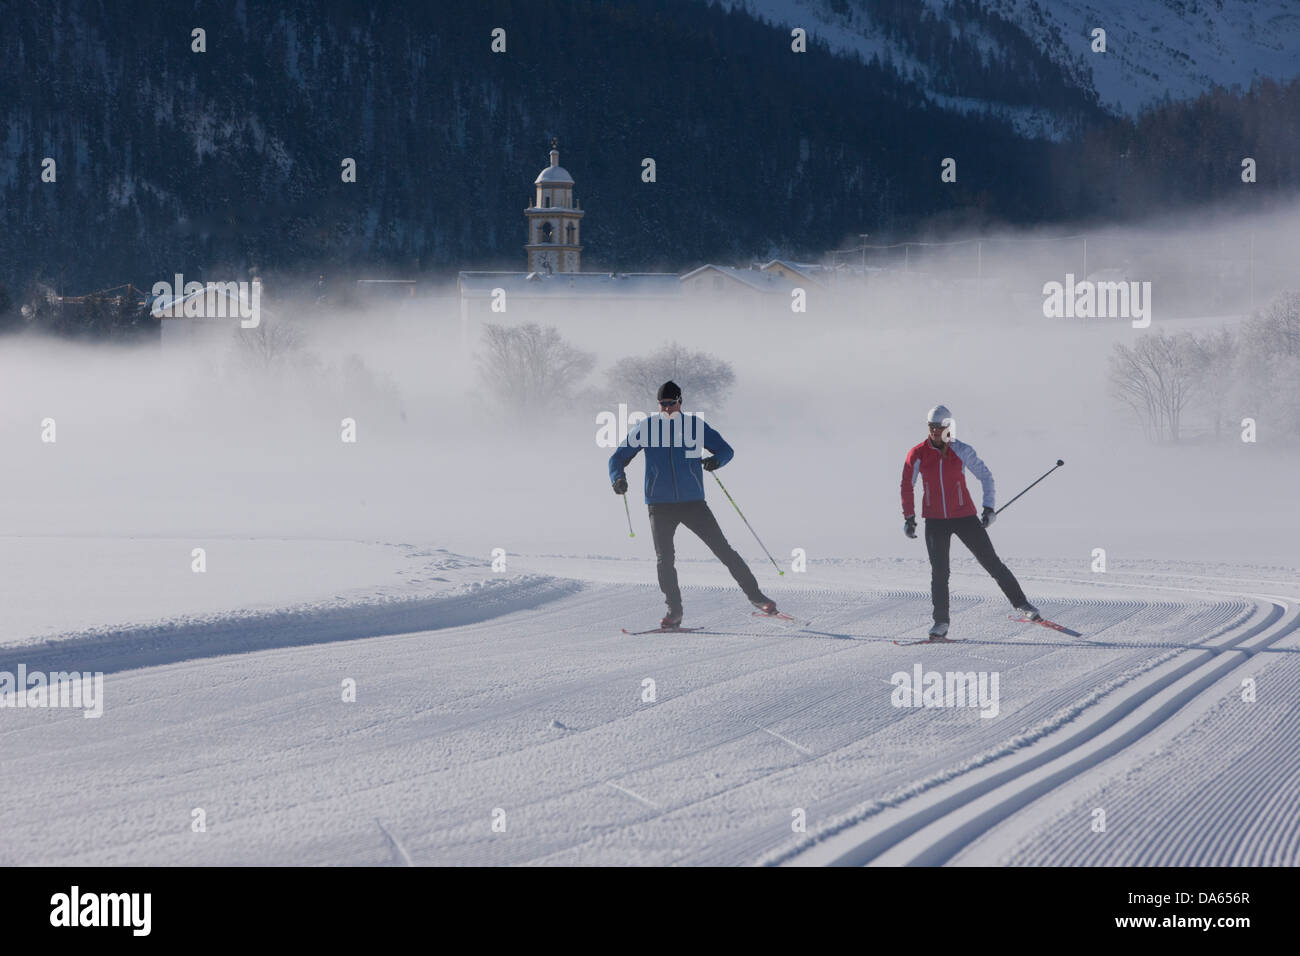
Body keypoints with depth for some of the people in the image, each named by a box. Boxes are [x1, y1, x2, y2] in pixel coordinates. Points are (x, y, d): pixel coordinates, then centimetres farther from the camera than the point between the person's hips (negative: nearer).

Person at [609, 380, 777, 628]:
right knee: (664, 559, -9)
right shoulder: (645, 428, 2)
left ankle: (754, 594, 6)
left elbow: (726, 449, 5)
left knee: (723, 549, -2)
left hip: (693, 502, 0)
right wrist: (618, 478, -15)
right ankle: (674, 610, 2)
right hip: (660, 504, 0)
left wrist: (716, 460, -19)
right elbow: (618, 457, 6)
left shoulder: (695, 425, 1)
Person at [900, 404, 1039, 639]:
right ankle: (941, 623, 4)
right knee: (939, 572, -5)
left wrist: (988, 508, -3)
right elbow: (907, 486, 9)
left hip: (964, 517, -1)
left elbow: (986, 476, 4)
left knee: (991, 562, 1)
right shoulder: (918, 454, -4)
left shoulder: (962, 451, -7)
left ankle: (1021, 604, 12)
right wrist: (909, 518, 7)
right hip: (935, 521, 1)